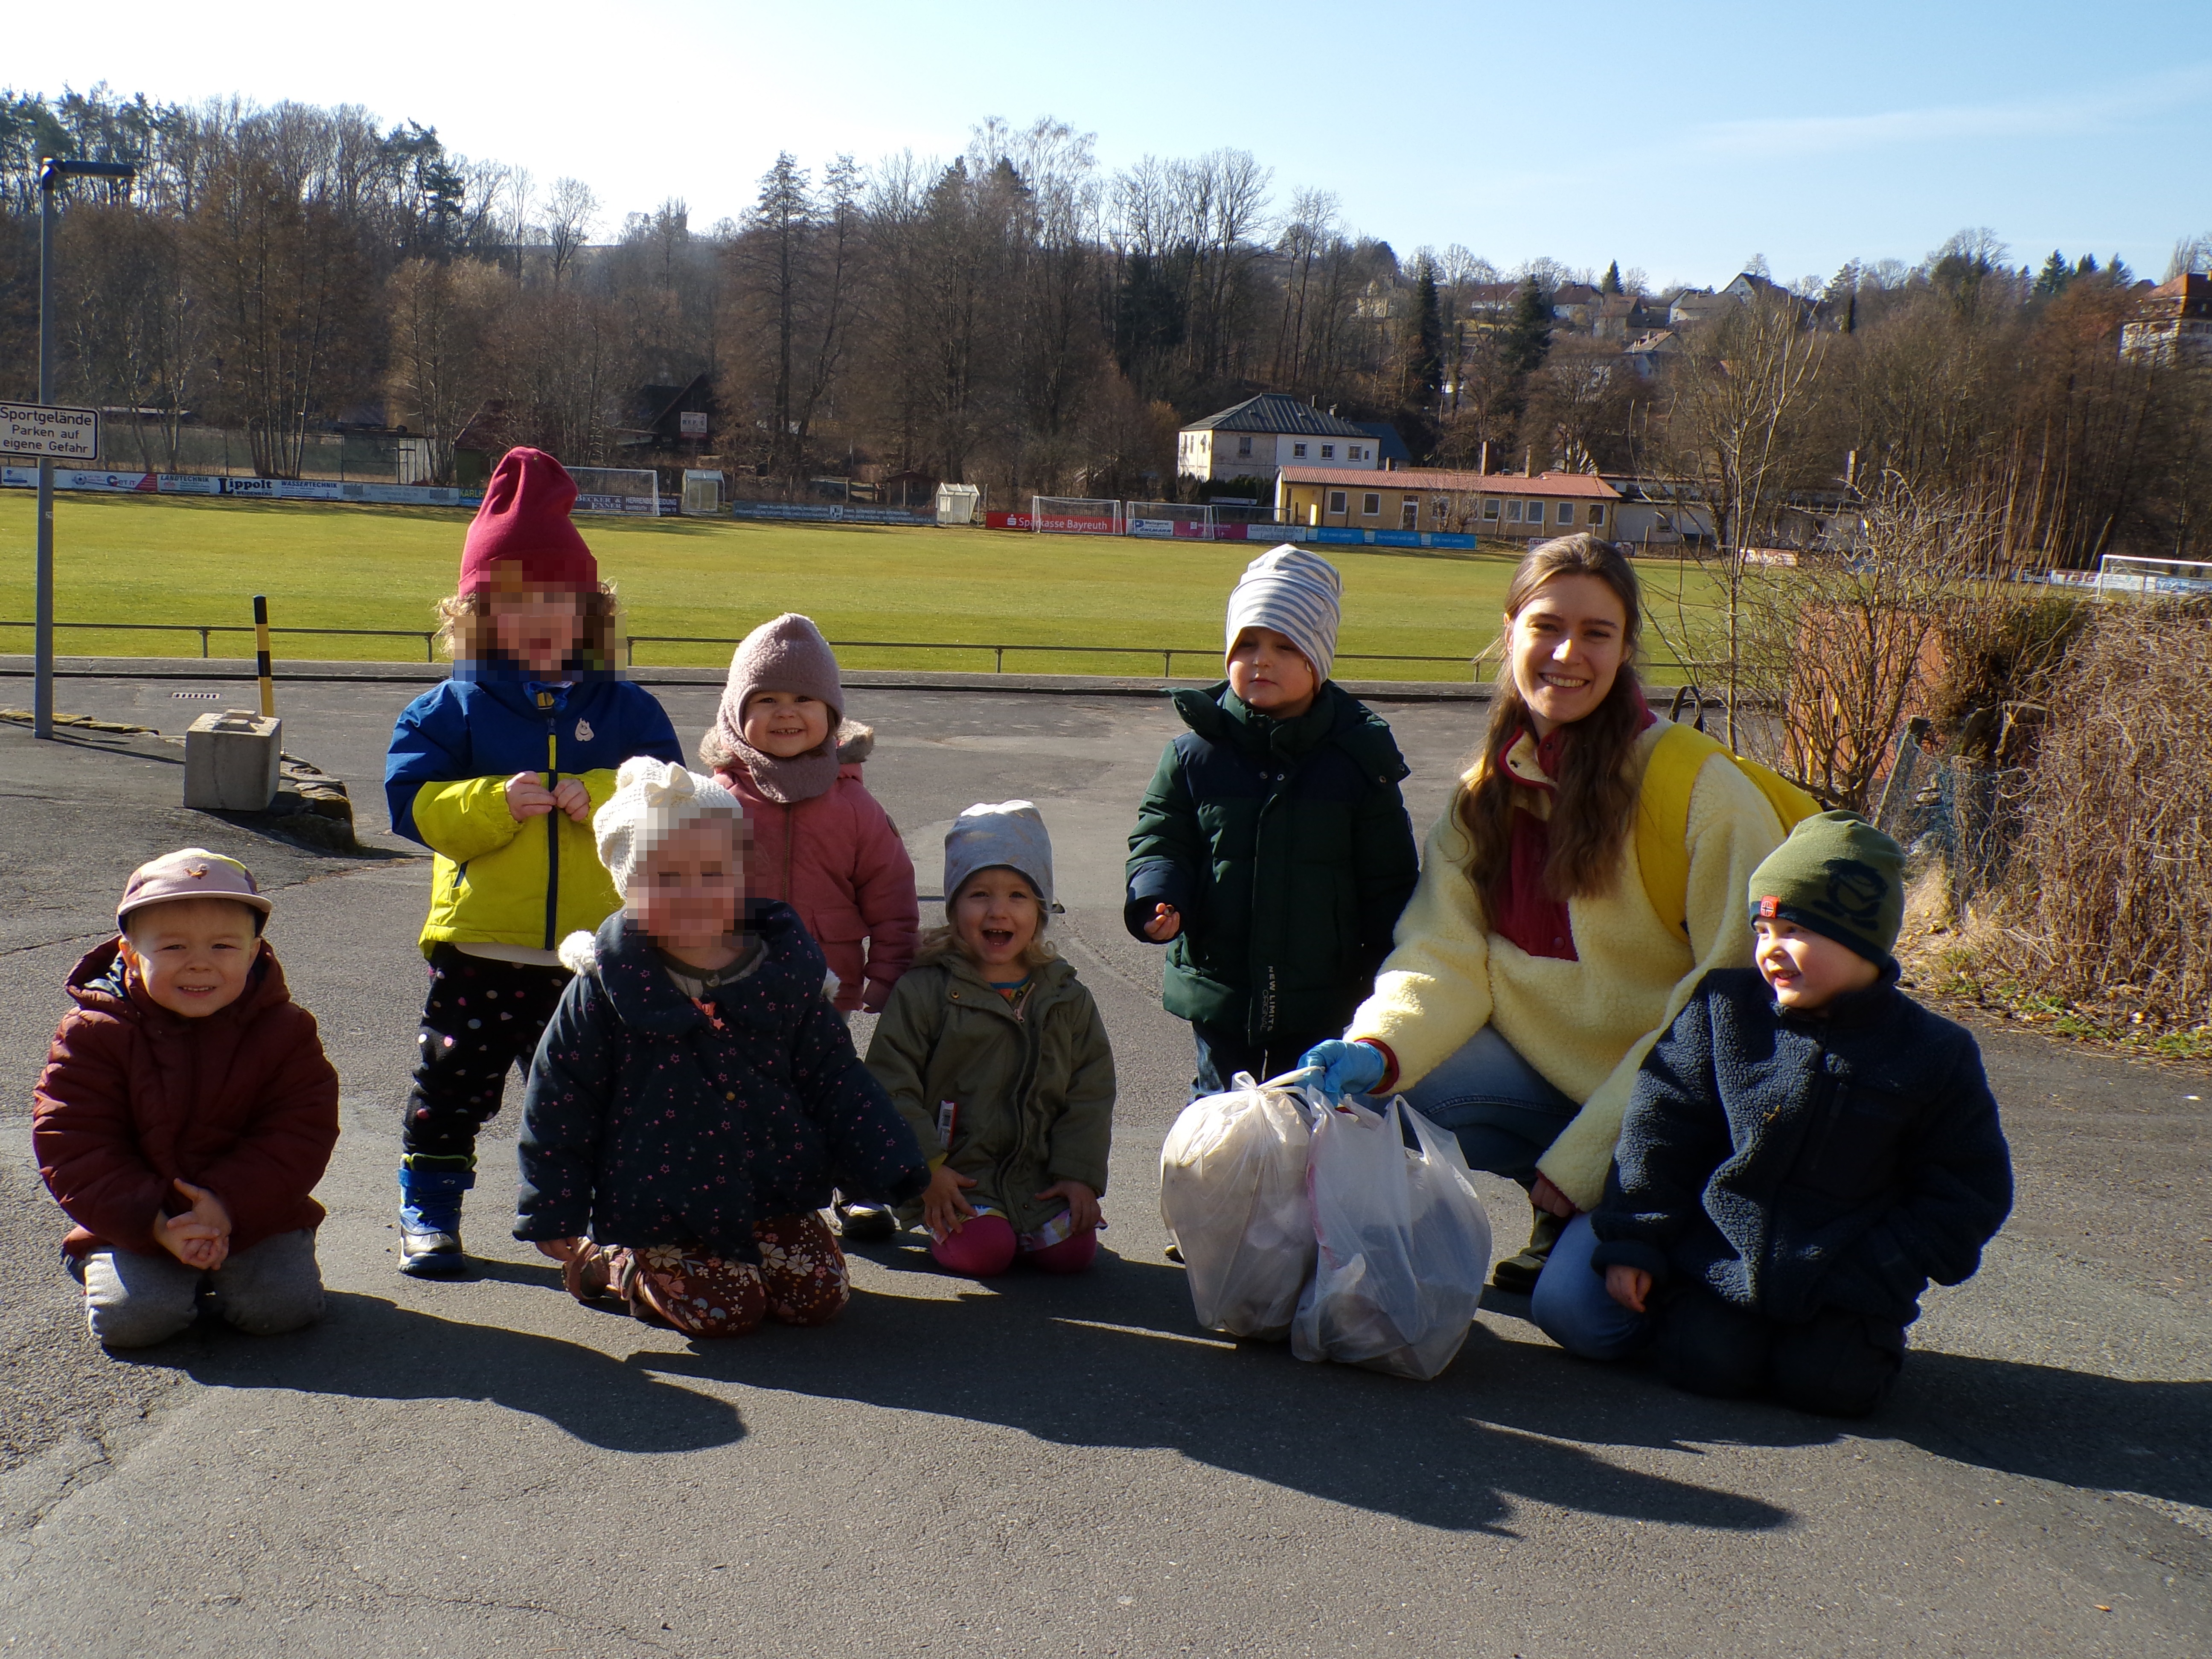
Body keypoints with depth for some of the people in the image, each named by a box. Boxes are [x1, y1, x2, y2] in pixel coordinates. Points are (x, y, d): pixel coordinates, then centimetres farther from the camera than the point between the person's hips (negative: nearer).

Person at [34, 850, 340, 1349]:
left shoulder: (285, 1030, -7)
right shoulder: (94, 1034, -9)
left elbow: (301, 1134, -10)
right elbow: (72, 1148, -12)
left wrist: (229, 1205, -24)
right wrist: (156, 1225, -23)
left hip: (255, 1216, 0)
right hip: (135, 1225, 0)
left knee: (282, 1306, -19)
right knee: (132, 1318, -21)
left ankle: (223, 1269, 14)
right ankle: (101, 1266, 14)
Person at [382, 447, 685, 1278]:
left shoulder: (626, 710, 5)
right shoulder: (452, 708, 2)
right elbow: (414, 801, -7)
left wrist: (603, 799, -21)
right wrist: (498, 803, -23)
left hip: (597, 950, 1)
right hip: (479, 946, -1)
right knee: (453, 1086, 8)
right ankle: (429, 1214, 24)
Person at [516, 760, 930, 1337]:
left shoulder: (786, 972, -1)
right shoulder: (606, 988, -8)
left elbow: (835, 1082, 7)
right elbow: (558, 1105, -2)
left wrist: (890, 1167, 1)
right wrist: (552, 1217, -2)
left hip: (772, 1192, 3)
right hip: (661, 1206, -3)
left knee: (822, 1298, -5)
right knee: (726, 1310, -13)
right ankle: (609, 1265, 13)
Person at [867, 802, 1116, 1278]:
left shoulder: (1067, 998, 8)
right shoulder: (924, 990, -4)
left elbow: (1091, 1092, 8)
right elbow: (891, 1084, -6)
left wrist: (1080, 1176, -3)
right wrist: (927, 1168, -14)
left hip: (1040, 1176, 4)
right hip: (955, 1174, -3)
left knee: (1072, 1250, -15)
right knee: (982, 1252, -24)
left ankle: (1018, 1228, 15)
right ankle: (946, 1231, 8)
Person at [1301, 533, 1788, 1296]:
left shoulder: (1705, 790, -16)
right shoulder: (1486, 794, 2)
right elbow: (1445, 959, -5)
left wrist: (1583, 1156, -18)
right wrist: (1379, 1047, -29)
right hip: (1548, 1076, 5)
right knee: (1401, 1085, -20)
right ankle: (1560, 1210, 5)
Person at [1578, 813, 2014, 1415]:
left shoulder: (1934, 1053, -5)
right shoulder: (1724, 1009, -2)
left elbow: (1968, 1191, 1)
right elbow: (1659, 1129, 2)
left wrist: (1881, 1277, -8)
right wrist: (1633, 1244, -3)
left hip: (1844, 1276, 0)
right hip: (1720, 1257, 1)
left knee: (1832, 1383, -18)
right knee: (1709, 1365, -17)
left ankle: (1870, 1331, 15)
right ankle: (1677, 1302, 15)